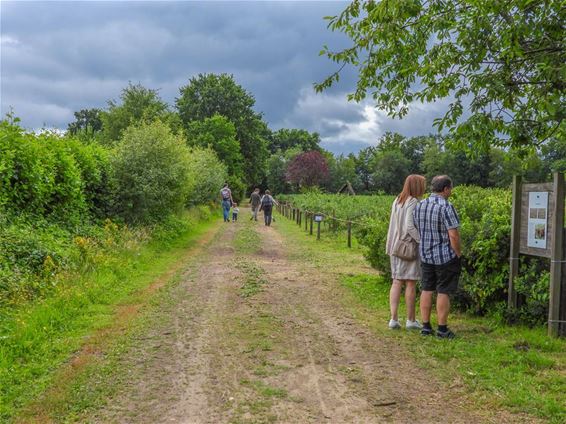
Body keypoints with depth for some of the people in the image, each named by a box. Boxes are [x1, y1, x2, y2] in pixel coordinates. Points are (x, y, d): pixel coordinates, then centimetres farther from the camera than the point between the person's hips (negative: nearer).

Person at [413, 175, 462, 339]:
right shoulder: (446, 207, -18)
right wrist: (458, 253, -8)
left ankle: (426, 326, 16)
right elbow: (453, 235, -20)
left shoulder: (419, 206, 4)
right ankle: (442, 329, 9)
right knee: (443, 292, 2)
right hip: (446, 257, -6)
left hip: (426, 256, 6)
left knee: (427, 290, 12)